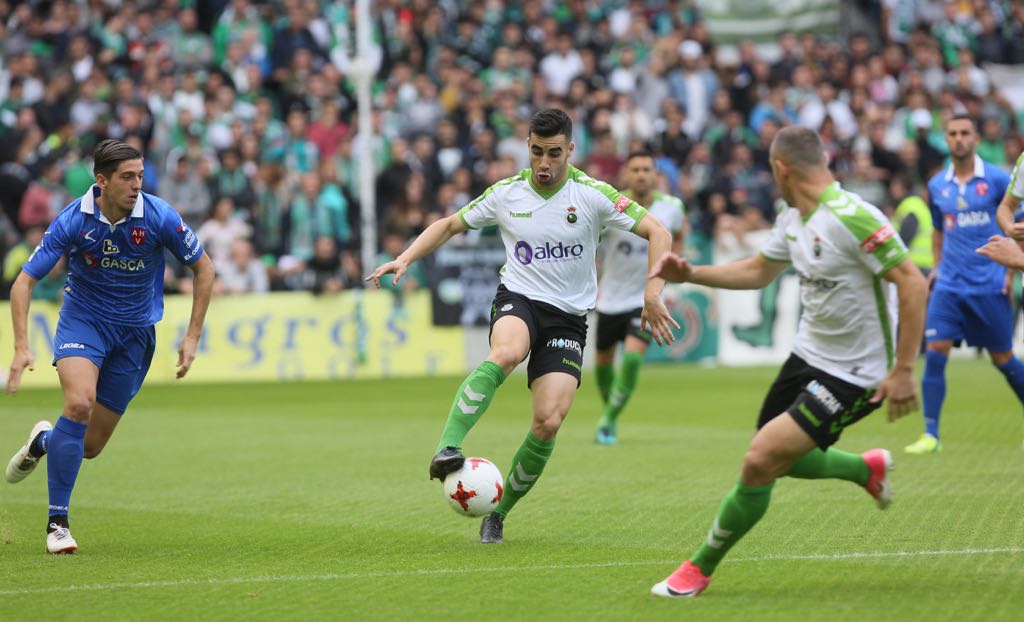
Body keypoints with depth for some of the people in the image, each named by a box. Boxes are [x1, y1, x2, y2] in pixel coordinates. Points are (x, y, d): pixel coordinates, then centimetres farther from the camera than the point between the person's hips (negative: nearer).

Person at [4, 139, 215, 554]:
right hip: (83, 320, -2)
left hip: (135, 332, 2)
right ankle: (57, 521, -19)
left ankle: (44, 440, 40)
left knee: (91, 445, 2)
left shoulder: (159, 217, -17)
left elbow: (203, 269, -2)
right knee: (79, 402, -30)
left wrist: (192, 337, -6)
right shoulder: (73, 220, -18)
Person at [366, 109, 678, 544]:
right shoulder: (505, 194, 2)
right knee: (507, 352, -39)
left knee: (548, 423, -15)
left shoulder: (592, 195, -4)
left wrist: (653, 294, -15)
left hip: (568, 317, 0)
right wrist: (404, 260, 1)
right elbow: (449, 225, 16)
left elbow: (658, 233, -3)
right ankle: (447, 449, -47)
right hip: (518, 299, 0)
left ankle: (498, 512, 5)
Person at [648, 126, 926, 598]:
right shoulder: (793, 219, 4)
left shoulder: (851, 217, -25)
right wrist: (688, 273, 12)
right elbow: (758, 271, 22)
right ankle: (867, 468, 46)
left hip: (852, 376, -9)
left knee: (760, 462, -14)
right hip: (807, 355, 9)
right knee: (776, 461, 21)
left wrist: (903, 370, -27)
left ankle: (700, 568, 2)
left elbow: (913, 284, -26)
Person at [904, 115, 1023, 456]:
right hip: (949, 284, 3)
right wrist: (937, 265, 12)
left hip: (989, 285, -3)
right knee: (935, 353, -10)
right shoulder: (937, 185, 7)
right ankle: (930, 434, -6)